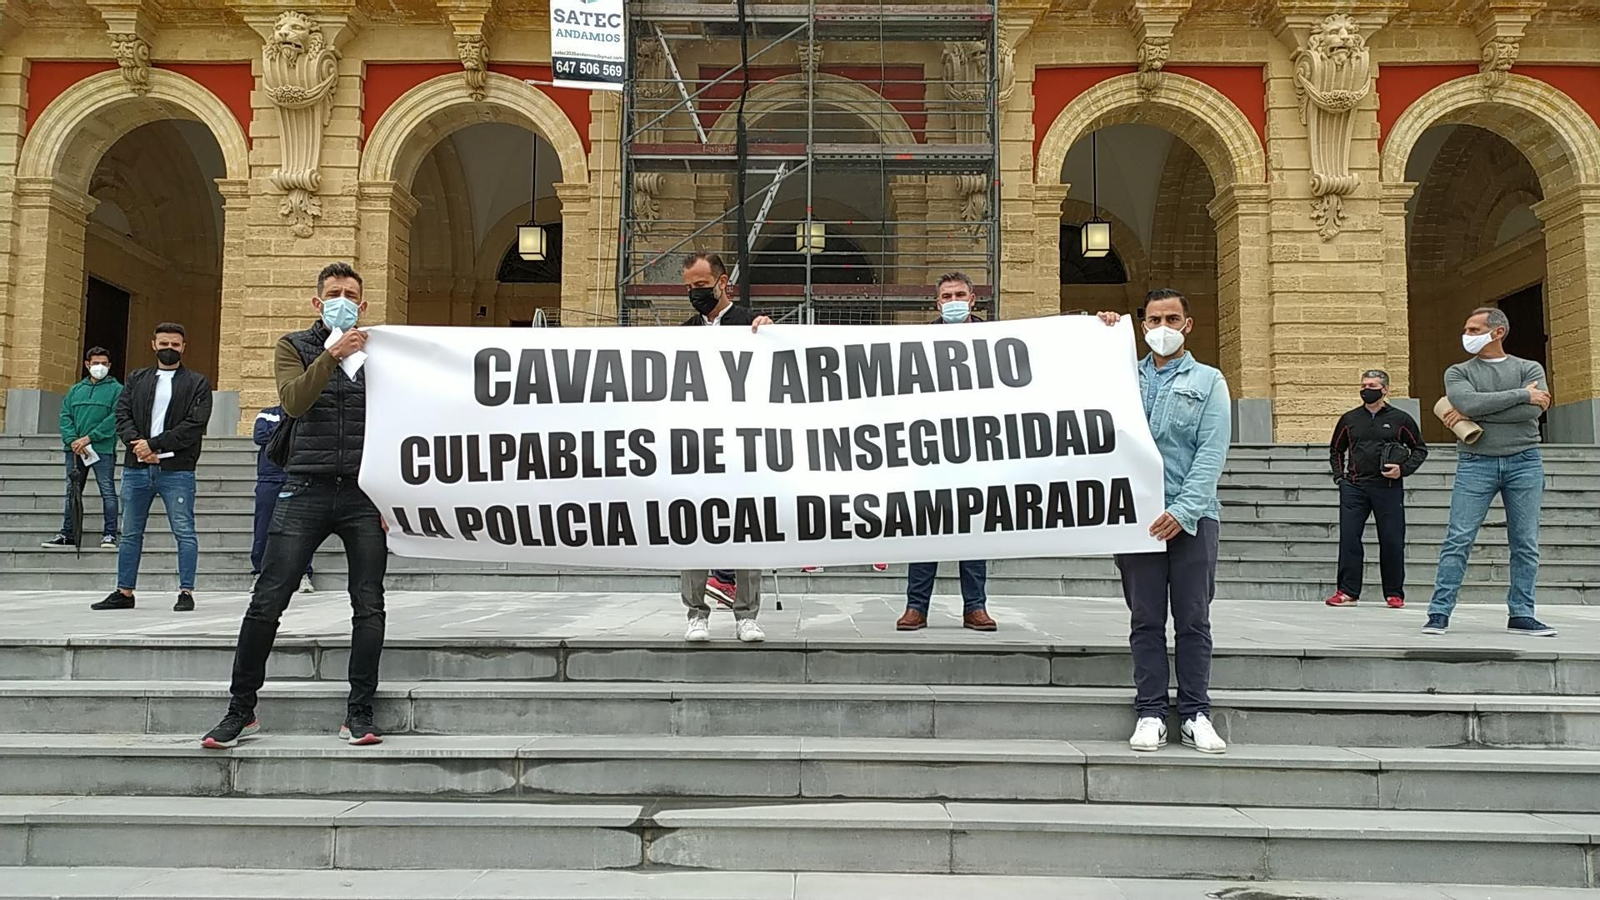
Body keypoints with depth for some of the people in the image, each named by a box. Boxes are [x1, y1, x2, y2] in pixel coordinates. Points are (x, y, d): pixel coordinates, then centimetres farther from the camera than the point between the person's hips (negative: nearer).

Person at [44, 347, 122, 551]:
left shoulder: (116, 389, 2)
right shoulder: (75, 390, 17)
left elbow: (115, 417, -10)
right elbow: (65, 417, 9)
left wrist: (88, 438, -15)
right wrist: (73, 441, -8)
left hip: (103, 449, -5)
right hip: (75, 449, 5)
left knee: (107, 491, -4)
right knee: (72, 492, 9)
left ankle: (109, 534, 0)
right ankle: (68, 534, 17)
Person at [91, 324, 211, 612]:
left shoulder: (197, 383, 3)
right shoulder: (136, 380, 16)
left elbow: (194, 424, -8)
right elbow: (122, 416, 6)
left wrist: (154, 444, -13)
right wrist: (137, 444, -12)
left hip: (177, 470, -4)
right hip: (136, 468, 4)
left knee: (184, 533, -3)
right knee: (130, 533, 10)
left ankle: (186, 592, 1)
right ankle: (124, 592, 19)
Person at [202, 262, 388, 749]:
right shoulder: (294, 348, 9)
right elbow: (294, 401, -11)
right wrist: (333, 355, -22)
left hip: (364, 494, 1)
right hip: (306, 491, -1)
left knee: (369, 606, 0)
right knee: (266, 602, -2)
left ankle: (358, 713, 10)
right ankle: (241, 710, 13)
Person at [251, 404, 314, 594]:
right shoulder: (266, 415, 13)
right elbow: (259, 437, -4)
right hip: (269, 479, 1)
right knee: (263, 527, 1)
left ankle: (304, 574, 1)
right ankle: (259, 571, 12)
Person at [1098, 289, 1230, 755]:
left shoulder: (1208, 381, 8)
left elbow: (1212, 453, -2)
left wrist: (1183, 510, -13)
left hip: (1192, 515, -1)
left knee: (1193, 620, 3)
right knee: (1146, 620, 3)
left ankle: (1196, 714, 10)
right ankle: (1150, 714, 8)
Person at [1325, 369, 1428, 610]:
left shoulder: (1400, 419, 5)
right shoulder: (1349, 419, 12)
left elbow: (1420, 449, 12)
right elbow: (1335, 450, 24)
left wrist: (1404, 469, -4)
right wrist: (1339, 475, 10)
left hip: (1388, 488, -2)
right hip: (1353, 487, 2)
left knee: (1392, 541, 2)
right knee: (1348, 538, -3)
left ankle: (1394, 593, 13)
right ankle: (1348, 591, 2)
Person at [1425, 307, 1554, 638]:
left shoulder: (1530, 369, 9)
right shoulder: (1458, 373, 9)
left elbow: (1533, 410, -10)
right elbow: (1468, 402, -12)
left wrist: (1473, 414, -10)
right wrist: (1522, 394, -10)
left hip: (1524, 461, 1)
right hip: (1476, 462, -1)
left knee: (1526, 544, 4)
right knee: (1458, 540, -7)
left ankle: (1521, 615, 12)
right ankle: (1439, 613, -5)